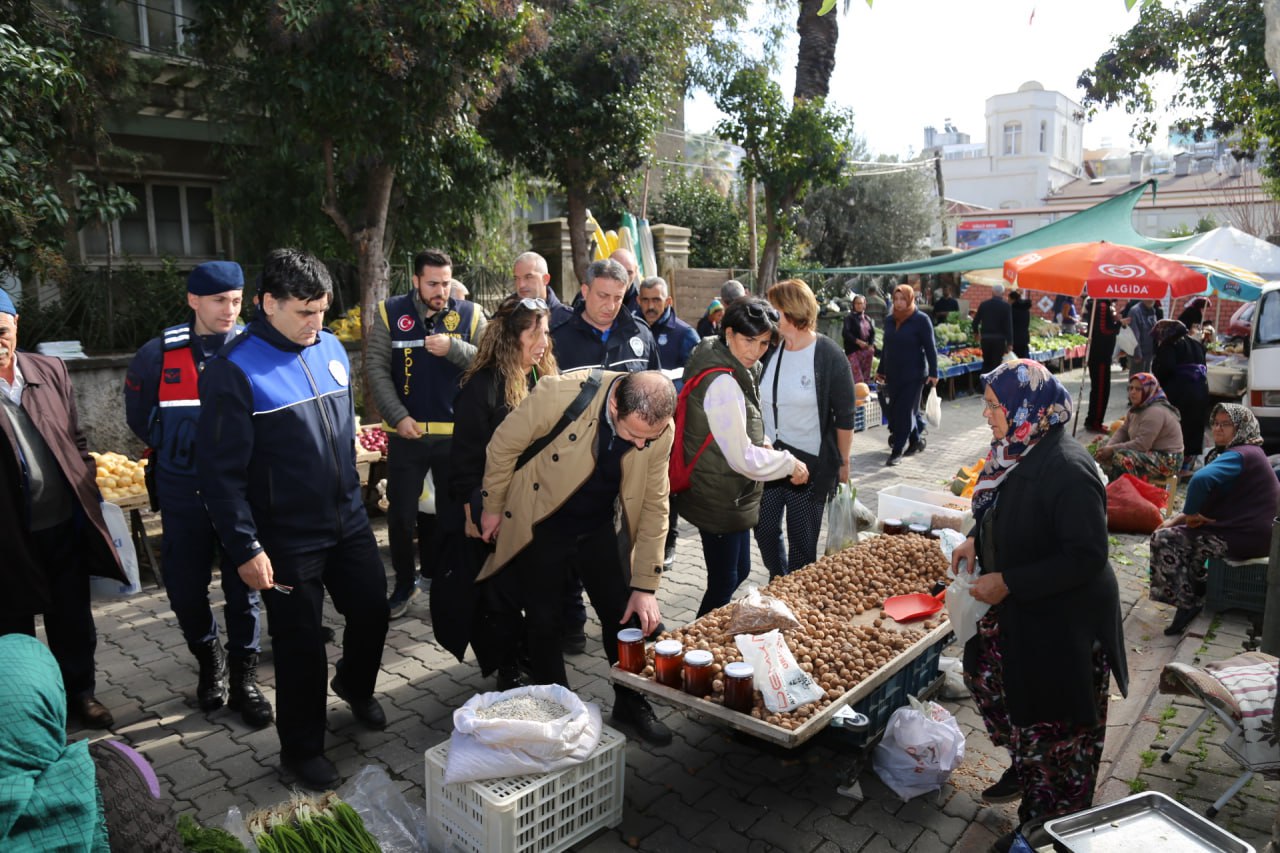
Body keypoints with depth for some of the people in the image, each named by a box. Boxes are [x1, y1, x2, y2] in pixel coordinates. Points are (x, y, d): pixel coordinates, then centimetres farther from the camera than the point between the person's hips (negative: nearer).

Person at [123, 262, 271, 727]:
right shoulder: (160, 354, -2)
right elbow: (139, 416, 13)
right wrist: (176, 449, 9)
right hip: (184, 498, 2)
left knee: (243, 589, 5)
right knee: (185, 590, 12)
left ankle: (243, 678, 20)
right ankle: (208, 660, 37)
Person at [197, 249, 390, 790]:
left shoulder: (330, 349, 2)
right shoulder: (234, 371, -17)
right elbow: (221, 471, -16)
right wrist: (246, 549, -17)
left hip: (349, 521, 6)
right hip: (289, 537, -5)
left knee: (372, 609, 16)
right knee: (300, 644, 9)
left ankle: (355, 686, 48)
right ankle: (302, 748, 31)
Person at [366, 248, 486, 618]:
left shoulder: (469, 314, 0)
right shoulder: (390, 312, -1)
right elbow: (376, 368, -4)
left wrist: (453, 348, -23)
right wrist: (399, 416, -12)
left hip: (456, 433, 0)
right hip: (406, 432, 0)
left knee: (453, 514, 12)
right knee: (400, 515, 10)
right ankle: (404, 583, 28)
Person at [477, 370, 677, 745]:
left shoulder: (660, 431, -19)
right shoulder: (562, 393, -32)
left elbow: (654, 507, -9)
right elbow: (504, 445, -15)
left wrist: (645, 587, -8)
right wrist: (492, 507, -2)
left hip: (598, 530, 3)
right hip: (541, 527, -2)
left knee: (627, 615, 6)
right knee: (544, 620, 5)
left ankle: (631, 704, 30)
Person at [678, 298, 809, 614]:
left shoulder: (733, 371, 6)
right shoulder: (724, 384, -26)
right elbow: (743, 458, -24)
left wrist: (764, 446, 2)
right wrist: (789, 463, -12)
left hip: (731, 499, 10)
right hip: (721, 502, -10)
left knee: (739, 571, 23)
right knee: (724, 582, 4)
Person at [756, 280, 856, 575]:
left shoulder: (830, 356, -11)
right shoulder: (769, 350, 2)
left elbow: (844, 416, -6)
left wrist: (843, 464, -4)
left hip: (811, 464, -4)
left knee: (802, 541, 8)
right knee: (765, 531, 13)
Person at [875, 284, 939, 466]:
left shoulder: (921, 319, -8)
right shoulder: (889, 320, 8)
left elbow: (930, 348, -9)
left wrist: (933, 372, -13)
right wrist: (881, 370, 16)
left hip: (913, 374, -6)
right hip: (893, 374, 6)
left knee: (904, 412, -5)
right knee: (895, 411, 11)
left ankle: (897, 451, -1)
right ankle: (916, 440, 31)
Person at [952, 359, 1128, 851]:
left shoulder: (1066, 469, -28)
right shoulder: (1017, 452, -1)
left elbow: (1086, 557, -27)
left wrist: (1008, 583, -25)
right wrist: (977, 541, 1)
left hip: (1061, 624, -9)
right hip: (1015, 612, 9)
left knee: (1051, 723, 9)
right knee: (986, 675, 23)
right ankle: (1027, 769, 47)